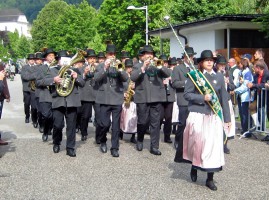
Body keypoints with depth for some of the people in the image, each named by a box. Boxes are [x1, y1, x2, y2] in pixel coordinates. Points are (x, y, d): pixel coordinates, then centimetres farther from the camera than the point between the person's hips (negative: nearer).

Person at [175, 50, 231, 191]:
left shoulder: (219, 77, 8)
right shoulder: (194, 75, 0)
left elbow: (224, 98, 9)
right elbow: (187, 94, -3)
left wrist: (227, 118, 6)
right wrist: (202, 98, -17)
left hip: (214, 116, 3)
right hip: (197, 114, -3)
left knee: (213, 145, 1)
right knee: (197, 142, -4)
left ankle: (210, 178, 12)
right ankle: (194, 166, 27)